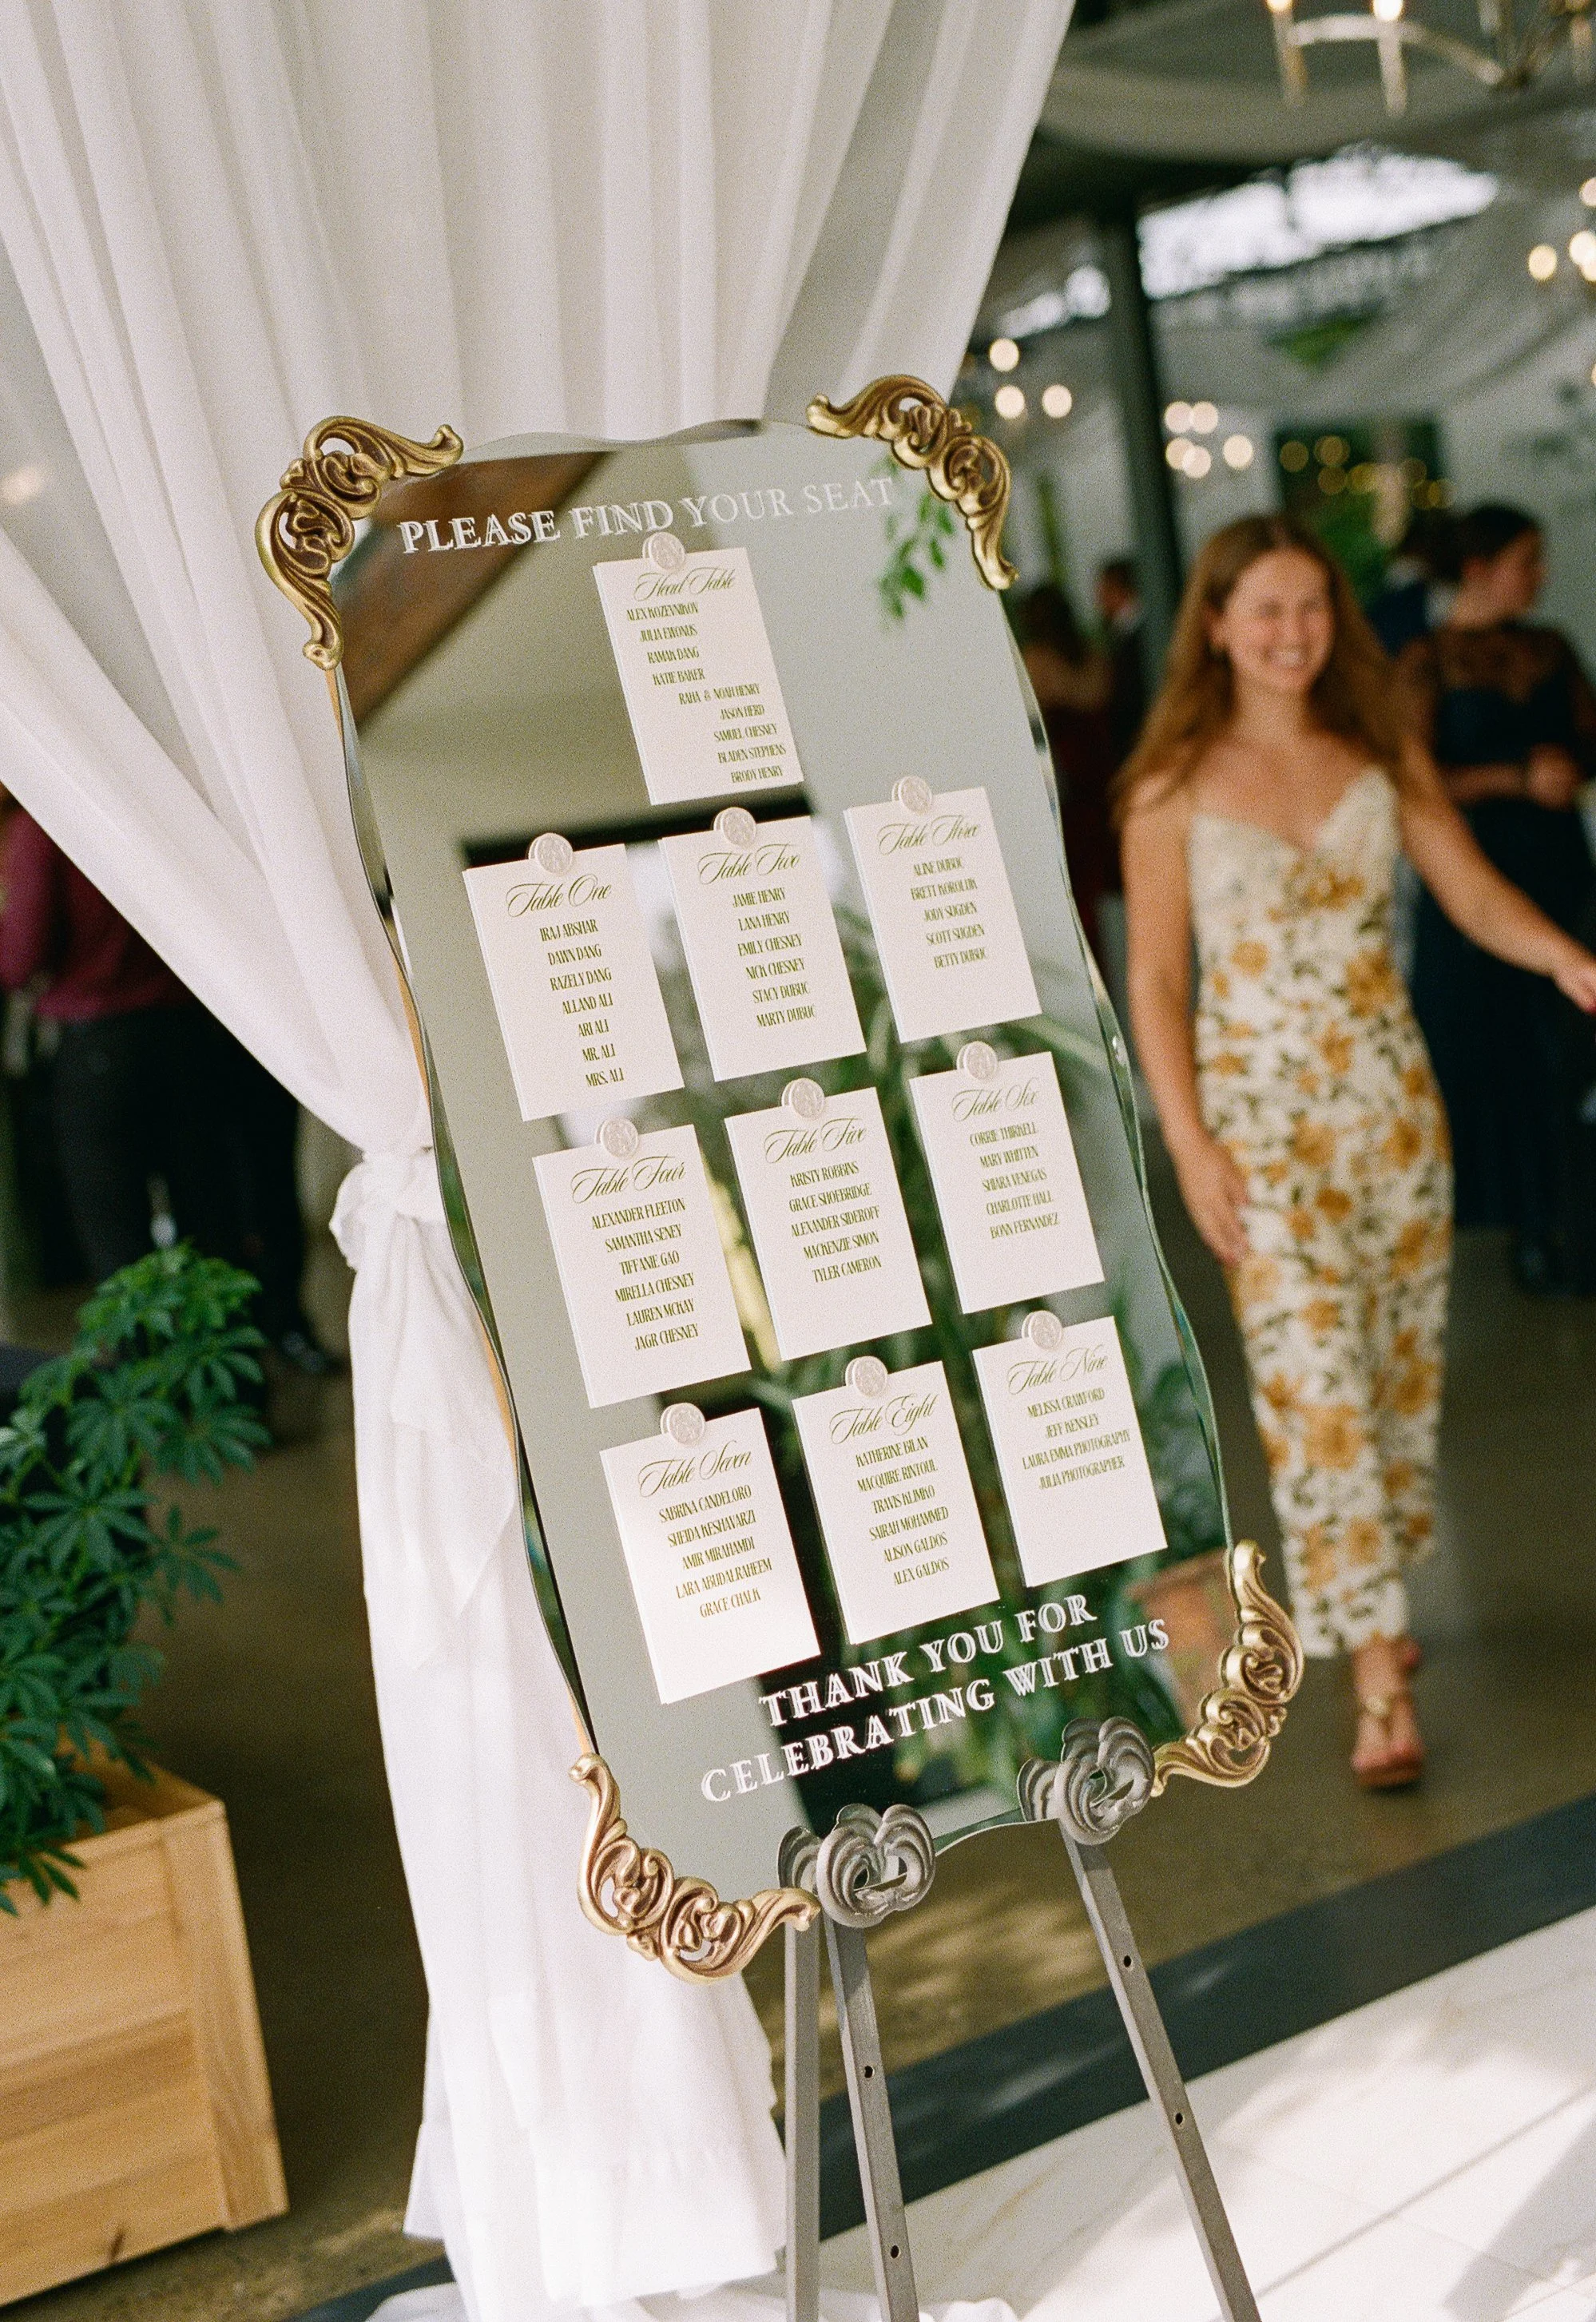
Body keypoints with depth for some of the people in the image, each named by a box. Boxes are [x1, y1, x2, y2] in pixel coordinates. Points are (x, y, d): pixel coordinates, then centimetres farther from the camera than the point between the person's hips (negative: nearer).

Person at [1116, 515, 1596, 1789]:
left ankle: (1369, 1593, 31)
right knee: (1313, 1384, -9)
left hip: (1392, 1096, 4)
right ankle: (1380, 1679, -6)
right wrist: (1191, 1146, -9)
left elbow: (1473, 890, -2)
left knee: (1403, 1363, 10)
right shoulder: (1174, 788, -4)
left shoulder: (1384, 754, 4)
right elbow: (1156, 980, -3)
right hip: (1262, 1112, -4)